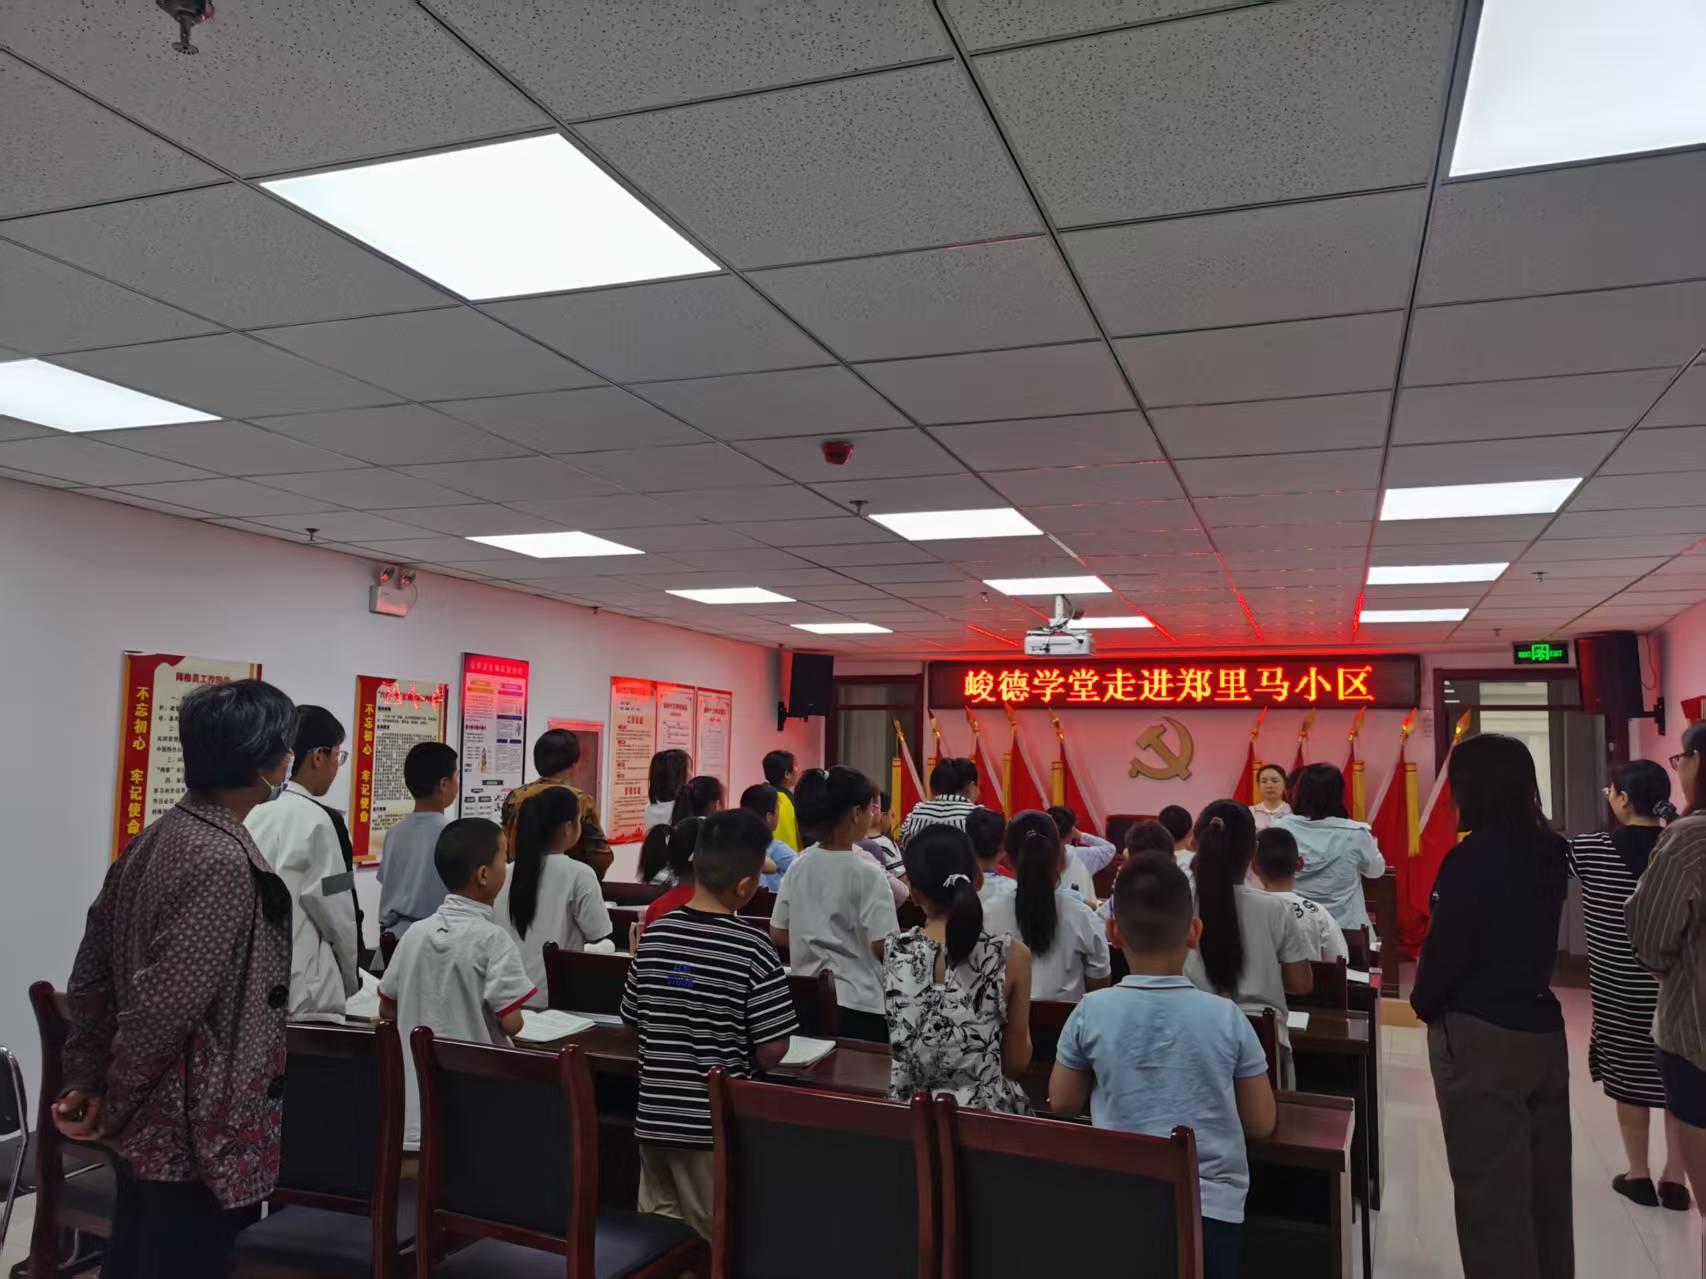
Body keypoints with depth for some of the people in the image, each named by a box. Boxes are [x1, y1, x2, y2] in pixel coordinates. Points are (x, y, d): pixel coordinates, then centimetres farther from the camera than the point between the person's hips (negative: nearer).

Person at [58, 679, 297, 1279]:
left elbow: (91, 974, 8)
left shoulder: (155, 838, 4)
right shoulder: (225, 863, -24)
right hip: (197, 1135, -9)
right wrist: (113, 1106, -11)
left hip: (148, 1125, 9)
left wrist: (84, 1078, 11)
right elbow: (164, 1007, -25)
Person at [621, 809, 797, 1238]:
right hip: (716, 1121, -4)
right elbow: (773, 1049, -14)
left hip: (654, 1114, 5)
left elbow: (632, 1018, 8)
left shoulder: (654, 935, -3)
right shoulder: (752, 949, -17)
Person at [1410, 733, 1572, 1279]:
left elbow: (1446, 948, -15)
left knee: (1490, 1190, 3)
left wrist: (1424, 1004, 2)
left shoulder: (1474, 856, -18)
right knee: (1544, 1183, 17)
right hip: (1542, 1027, 8)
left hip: (1481, 1035, -7)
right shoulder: (1549, 852, 4)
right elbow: (1532, 937, 12)